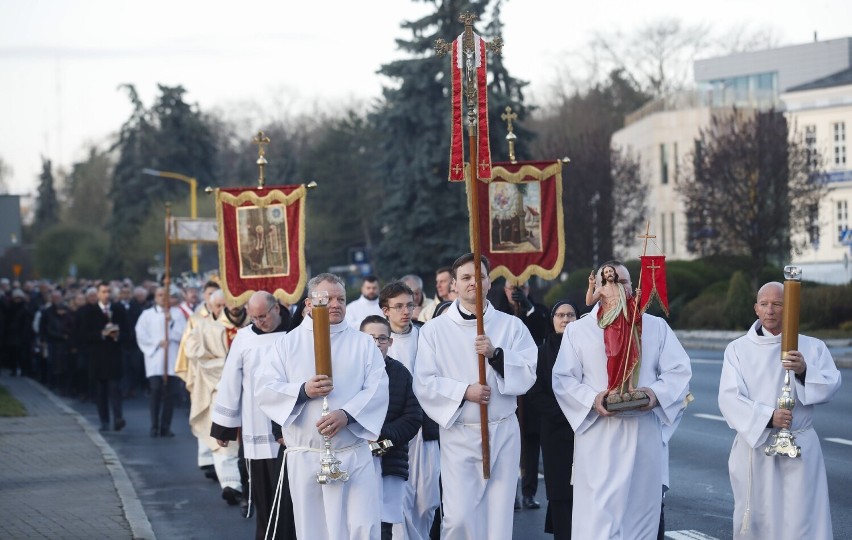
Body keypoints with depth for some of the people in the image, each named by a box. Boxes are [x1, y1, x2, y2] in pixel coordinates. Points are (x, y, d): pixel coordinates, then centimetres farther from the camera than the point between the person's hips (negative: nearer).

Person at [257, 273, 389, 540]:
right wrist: (303, 391, -16)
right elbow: (267, 392, 1)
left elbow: (377, 389, -3)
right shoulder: (288, 343, 8)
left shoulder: (363, 343, 8)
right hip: (304, 458, 1)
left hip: (354, 457, 0)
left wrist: (346, 414, -18)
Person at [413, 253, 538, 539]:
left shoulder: (511, 326, 6)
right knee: (459, 517, -11)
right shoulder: (434, 330, 1)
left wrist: (496, 354, -16)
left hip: (503, 432, 2)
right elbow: (424, 384, -4)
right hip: (458, 433, -2)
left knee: (499, 515, 5)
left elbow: (528, 375, -2)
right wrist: (464, 391, -16)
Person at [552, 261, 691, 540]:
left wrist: (657, 393, -15)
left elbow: (679, 371, 6)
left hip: (644, 434, 2)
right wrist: (592, 399, -16)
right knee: (597, 516, -8)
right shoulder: (578, 330, 7)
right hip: (598, 437, -2)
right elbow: (563, 379, 2)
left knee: (640, 510, 6)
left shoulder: (656, 327, 10)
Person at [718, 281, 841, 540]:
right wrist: (767, 418, -21)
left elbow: (831, 385, -7)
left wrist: (804, 371, -27)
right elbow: (729, 398, -7)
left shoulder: (812, 347, 5)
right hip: (754, 445, 1)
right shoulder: (738, 349, 4)